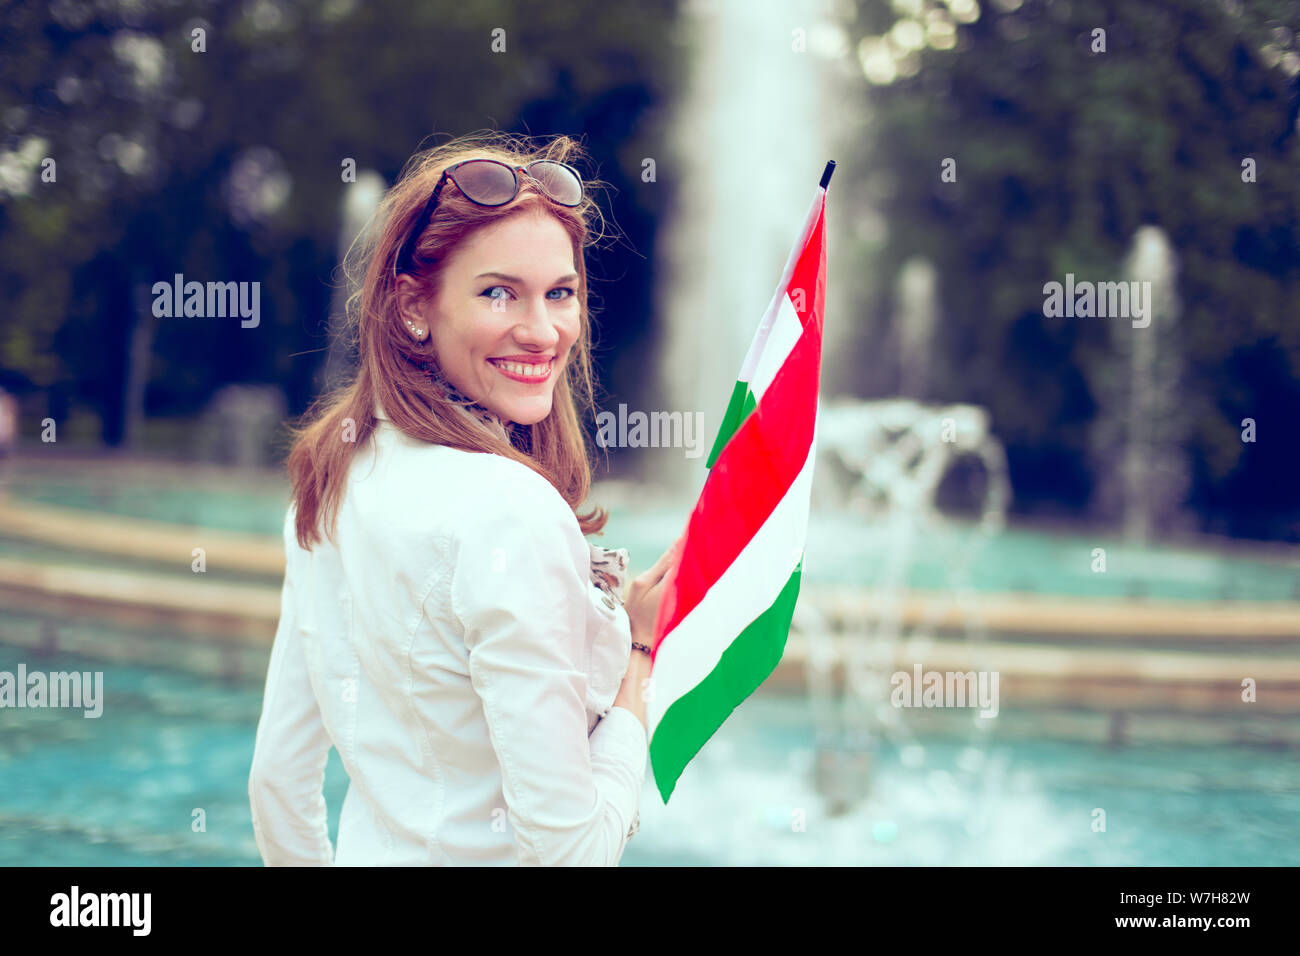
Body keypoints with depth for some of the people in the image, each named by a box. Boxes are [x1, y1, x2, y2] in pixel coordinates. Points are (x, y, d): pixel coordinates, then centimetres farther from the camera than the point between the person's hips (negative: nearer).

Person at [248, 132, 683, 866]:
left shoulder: (332, 476, -2)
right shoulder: (511, 512, -25)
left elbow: (279, 783, 4)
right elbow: (571, 845, -23)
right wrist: (641, 649, -11)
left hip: (372, 848, 7)